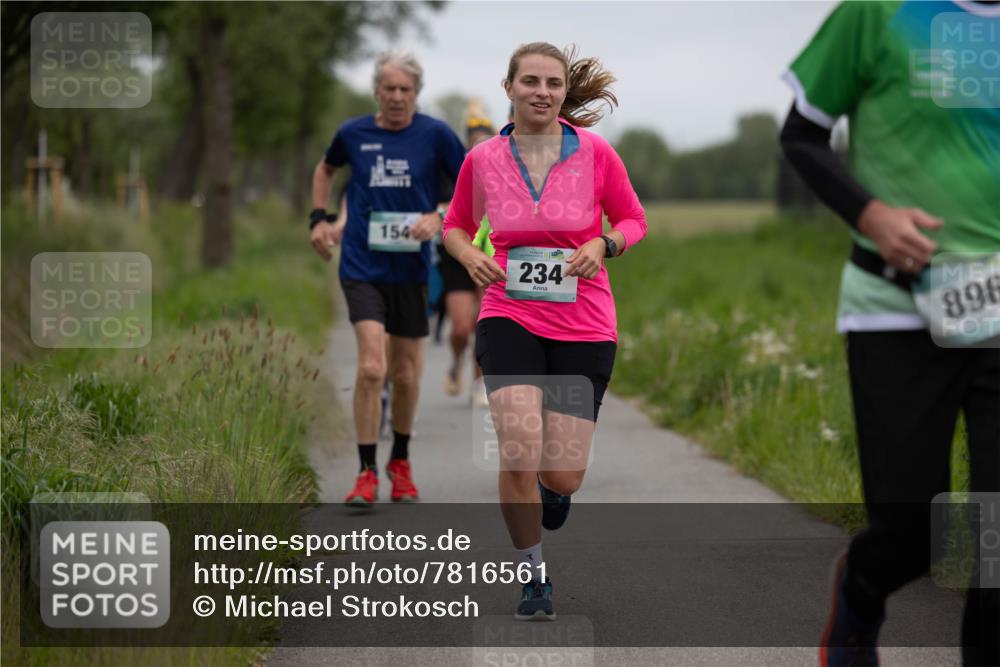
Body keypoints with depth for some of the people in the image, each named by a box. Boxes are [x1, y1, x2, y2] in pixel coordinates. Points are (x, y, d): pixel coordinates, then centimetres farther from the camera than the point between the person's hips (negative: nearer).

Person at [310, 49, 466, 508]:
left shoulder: (435, 135, -3)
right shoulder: (353, 134, 2)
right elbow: (325, 169, 24)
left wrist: (438, 218, -13)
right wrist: (318, 218, 14)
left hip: (411, 268, 1)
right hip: (362, 267, -1)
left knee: (405, 375, 10)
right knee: (371, 368, -16)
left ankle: (400, 462, 33)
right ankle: (367, 473, -8)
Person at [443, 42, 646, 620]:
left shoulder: (596, 152, -5)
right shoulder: (483, 160, -1)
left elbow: (634, 220, 7)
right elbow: (456, 226, 14)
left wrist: (602, 245, -13)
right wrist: (471, 256, -7)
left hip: (585, 327, 0)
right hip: (510, 319, 0)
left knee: (562, 478, -1)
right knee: (519, 454, -19)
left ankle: (552, 484, 41)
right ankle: (534, 576, 4)